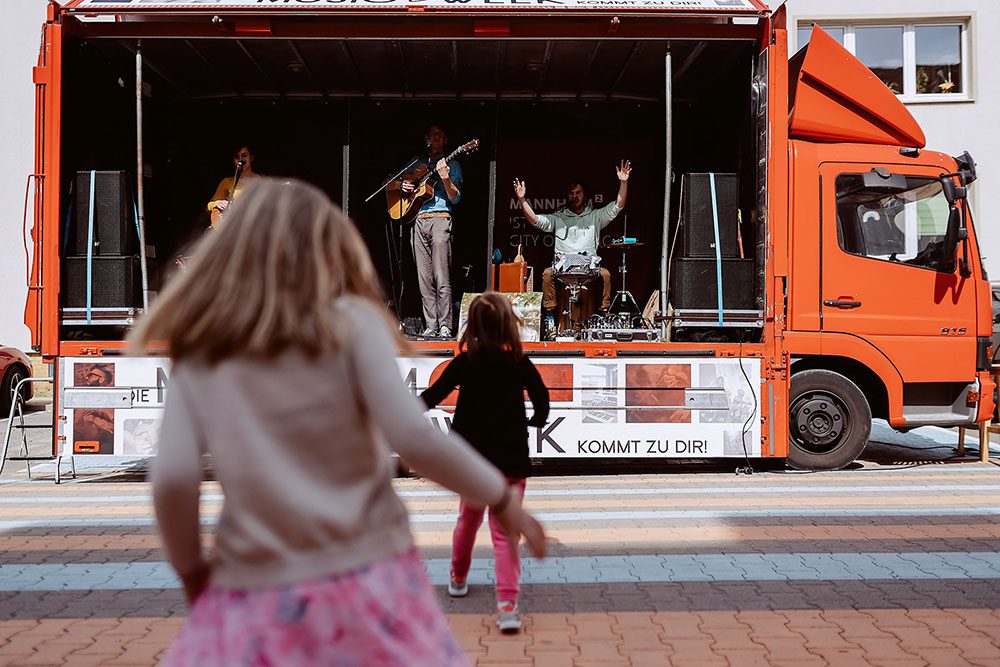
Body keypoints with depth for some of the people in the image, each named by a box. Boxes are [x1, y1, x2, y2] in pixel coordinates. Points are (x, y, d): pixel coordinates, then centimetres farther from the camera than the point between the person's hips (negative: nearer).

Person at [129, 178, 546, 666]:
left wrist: (190, 568, 11)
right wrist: (501, 497, 2)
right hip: (365, 578, -1)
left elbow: (172, 478, -5)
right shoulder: (351, 322, -1)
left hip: (256, 590, 1)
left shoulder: (197, 356, 4)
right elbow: (415, 438, -11)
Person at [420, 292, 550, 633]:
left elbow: (432, 396, -3)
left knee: (468, 519, 24)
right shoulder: (520, 364, -5)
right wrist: (534, 421, 22)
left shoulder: (464, 363, -4)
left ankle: (459, 578, 45)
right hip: (510, 460, -2)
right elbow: (542, 403, 0)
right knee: (505, 532, -3)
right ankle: (507, 605, -15)